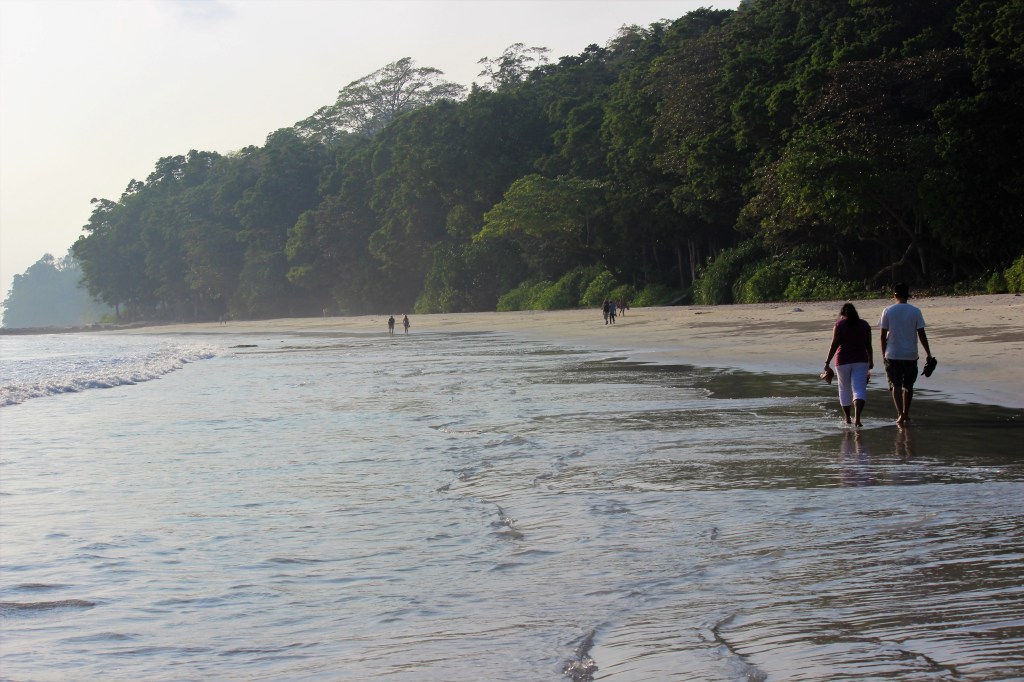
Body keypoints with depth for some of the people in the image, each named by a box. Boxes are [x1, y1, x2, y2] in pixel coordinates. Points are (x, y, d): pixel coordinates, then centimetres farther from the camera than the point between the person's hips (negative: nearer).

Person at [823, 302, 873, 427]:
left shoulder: (839, 324, -3)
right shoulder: (864, 325, 7)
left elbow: (835, 344, -10)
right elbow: (868, 345, 10)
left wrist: (827, 362, -8)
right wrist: (870, 360, 24)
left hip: (843, 361, -1)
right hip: (860, 361, 1)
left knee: (845, 389, 16)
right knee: (859, 389, -7)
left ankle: (847, 418, 25)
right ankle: (857, 418, -26)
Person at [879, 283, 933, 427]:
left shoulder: (888, 311, -3)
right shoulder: (915, 311, -2)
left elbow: (883, 335, -1)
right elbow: (921, 334, -3)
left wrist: (884, 354, 9)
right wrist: (928, 354, 3)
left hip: (892, 355, -1)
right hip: (910, 355, 1)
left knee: (896, 385, 1)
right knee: (908, 386, 16)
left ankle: (900, 414, -17)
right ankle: (906, 415, 24)